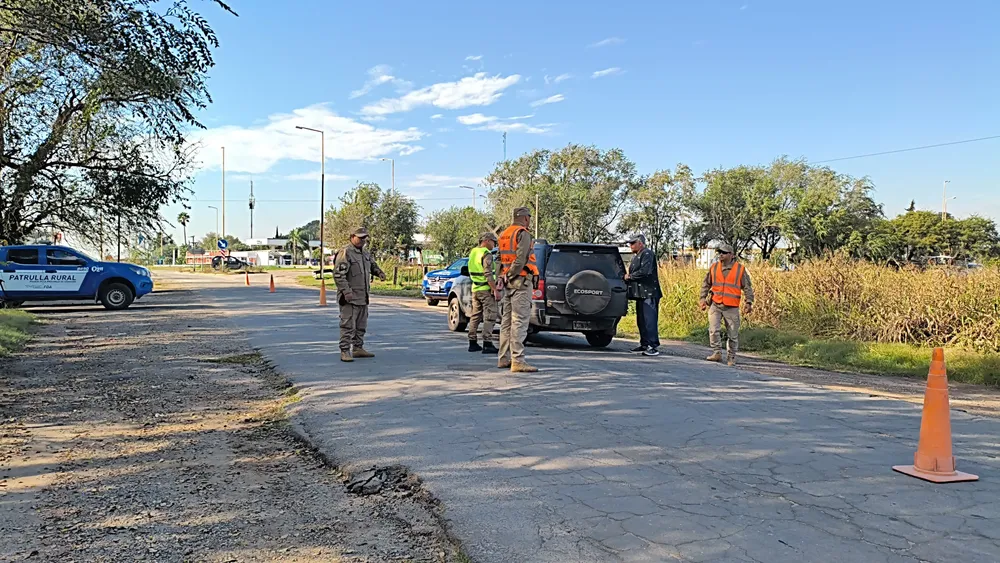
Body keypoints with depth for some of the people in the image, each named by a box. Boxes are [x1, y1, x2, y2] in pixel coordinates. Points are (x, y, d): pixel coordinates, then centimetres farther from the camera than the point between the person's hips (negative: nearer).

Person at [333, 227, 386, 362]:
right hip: (350, 297, -9)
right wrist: (346, 291, -26)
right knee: (348, 325, -9)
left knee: (361, 325, 15)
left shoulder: (365, 254, 15)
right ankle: (345, 351, -5)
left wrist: (379, 272, 10)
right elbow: (338, 274, -19)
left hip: (363, 297, 9)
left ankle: (358, 348, 24)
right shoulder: (345, 253, -13)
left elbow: (372, 265, 32)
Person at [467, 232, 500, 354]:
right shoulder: (486, 254, -14)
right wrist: (495, 290, -20)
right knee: (489, 317, -6)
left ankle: (473, 343, 16)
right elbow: (488, 274, -21)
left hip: (475, 289, 9)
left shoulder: (473, 252, 13)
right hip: (486, 289, -9)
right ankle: (487, 344, -9)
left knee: (475, 316, 13)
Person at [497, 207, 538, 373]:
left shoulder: (504, 235, 17)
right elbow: (520, 260, -20)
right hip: (521, 282, -9)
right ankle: (517, 361, -13)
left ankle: (504, 359, 18)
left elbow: (502, 260, 15)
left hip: (508, 283, 9)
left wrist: (505, 277, 11)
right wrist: (510, 275, -11)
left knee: (507, 321, 13)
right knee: (519, 322, -11)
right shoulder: (523, 234, -10)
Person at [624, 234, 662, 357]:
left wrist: (629, 276, -12)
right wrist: (628, 276, 3)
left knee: (649, 320, -12)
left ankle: (653, 347, -12)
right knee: (641, 320, 14)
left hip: (648, 294, -10)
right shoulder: (636, 256, 20)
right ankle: (644, 344, 23)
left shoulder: (647, 254, -10)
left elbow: (644, 272, -22)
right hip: (640, 294, 10)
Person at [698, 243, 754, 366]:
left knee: (732, 334, 5)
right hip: (715, 305, 1)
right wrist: (703, 297, 6)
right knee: (713, 329, -13)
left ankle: (731, 357, 18)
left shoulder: (740, 269, 1)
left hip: (732, 307, -1)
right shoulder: (714, 267, 7)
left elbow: (747, 287, 3)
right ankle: (717, 353, 0)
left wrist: (748, 302, -7)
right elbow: (706, 284, 15)